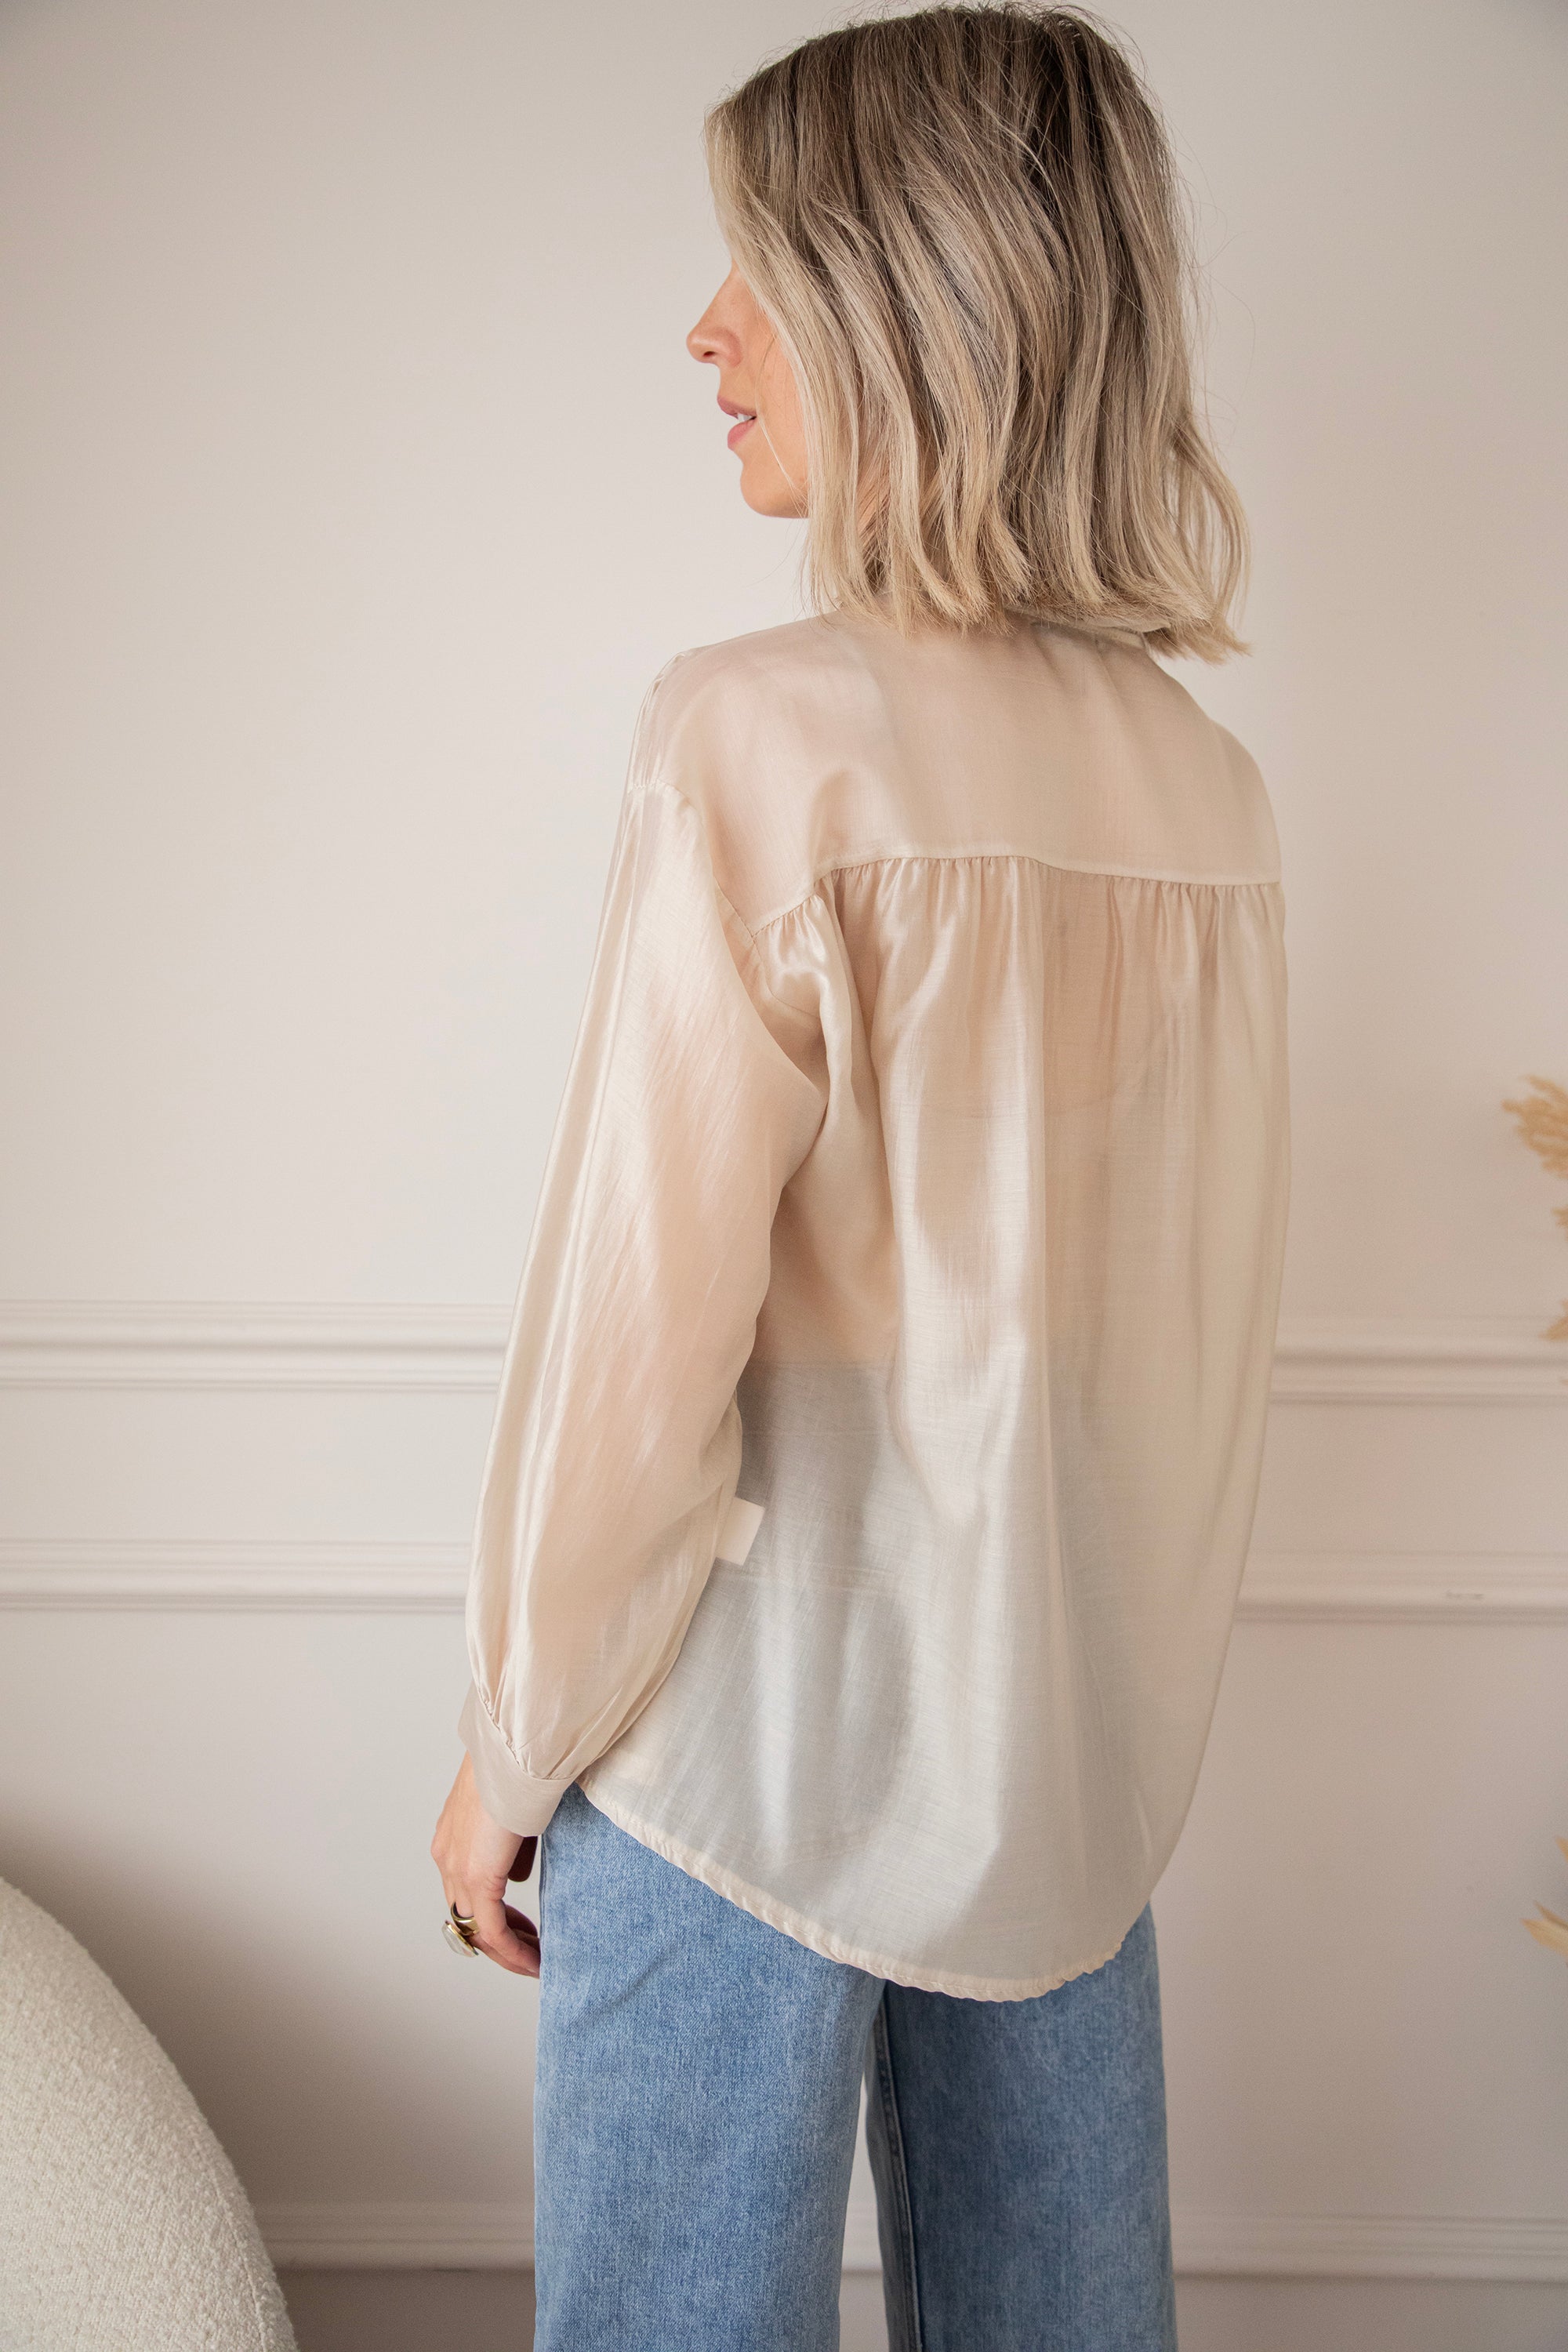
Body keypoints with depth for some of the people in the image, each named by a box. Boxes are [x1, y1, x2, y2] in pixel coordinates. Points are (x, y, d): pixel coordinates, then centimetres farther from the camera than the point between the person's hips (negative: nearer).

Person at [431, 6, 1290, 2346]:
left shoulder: (766, 738, -18)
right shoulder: (1206, 781, 0)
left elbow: (639, 1319, -17)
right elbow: (1191, 1297, 6)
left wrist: (513, 1740, -4)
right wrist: (1103, 1645, 18)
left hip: (763, 1728, -6)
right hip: (1089, 1718, 6)